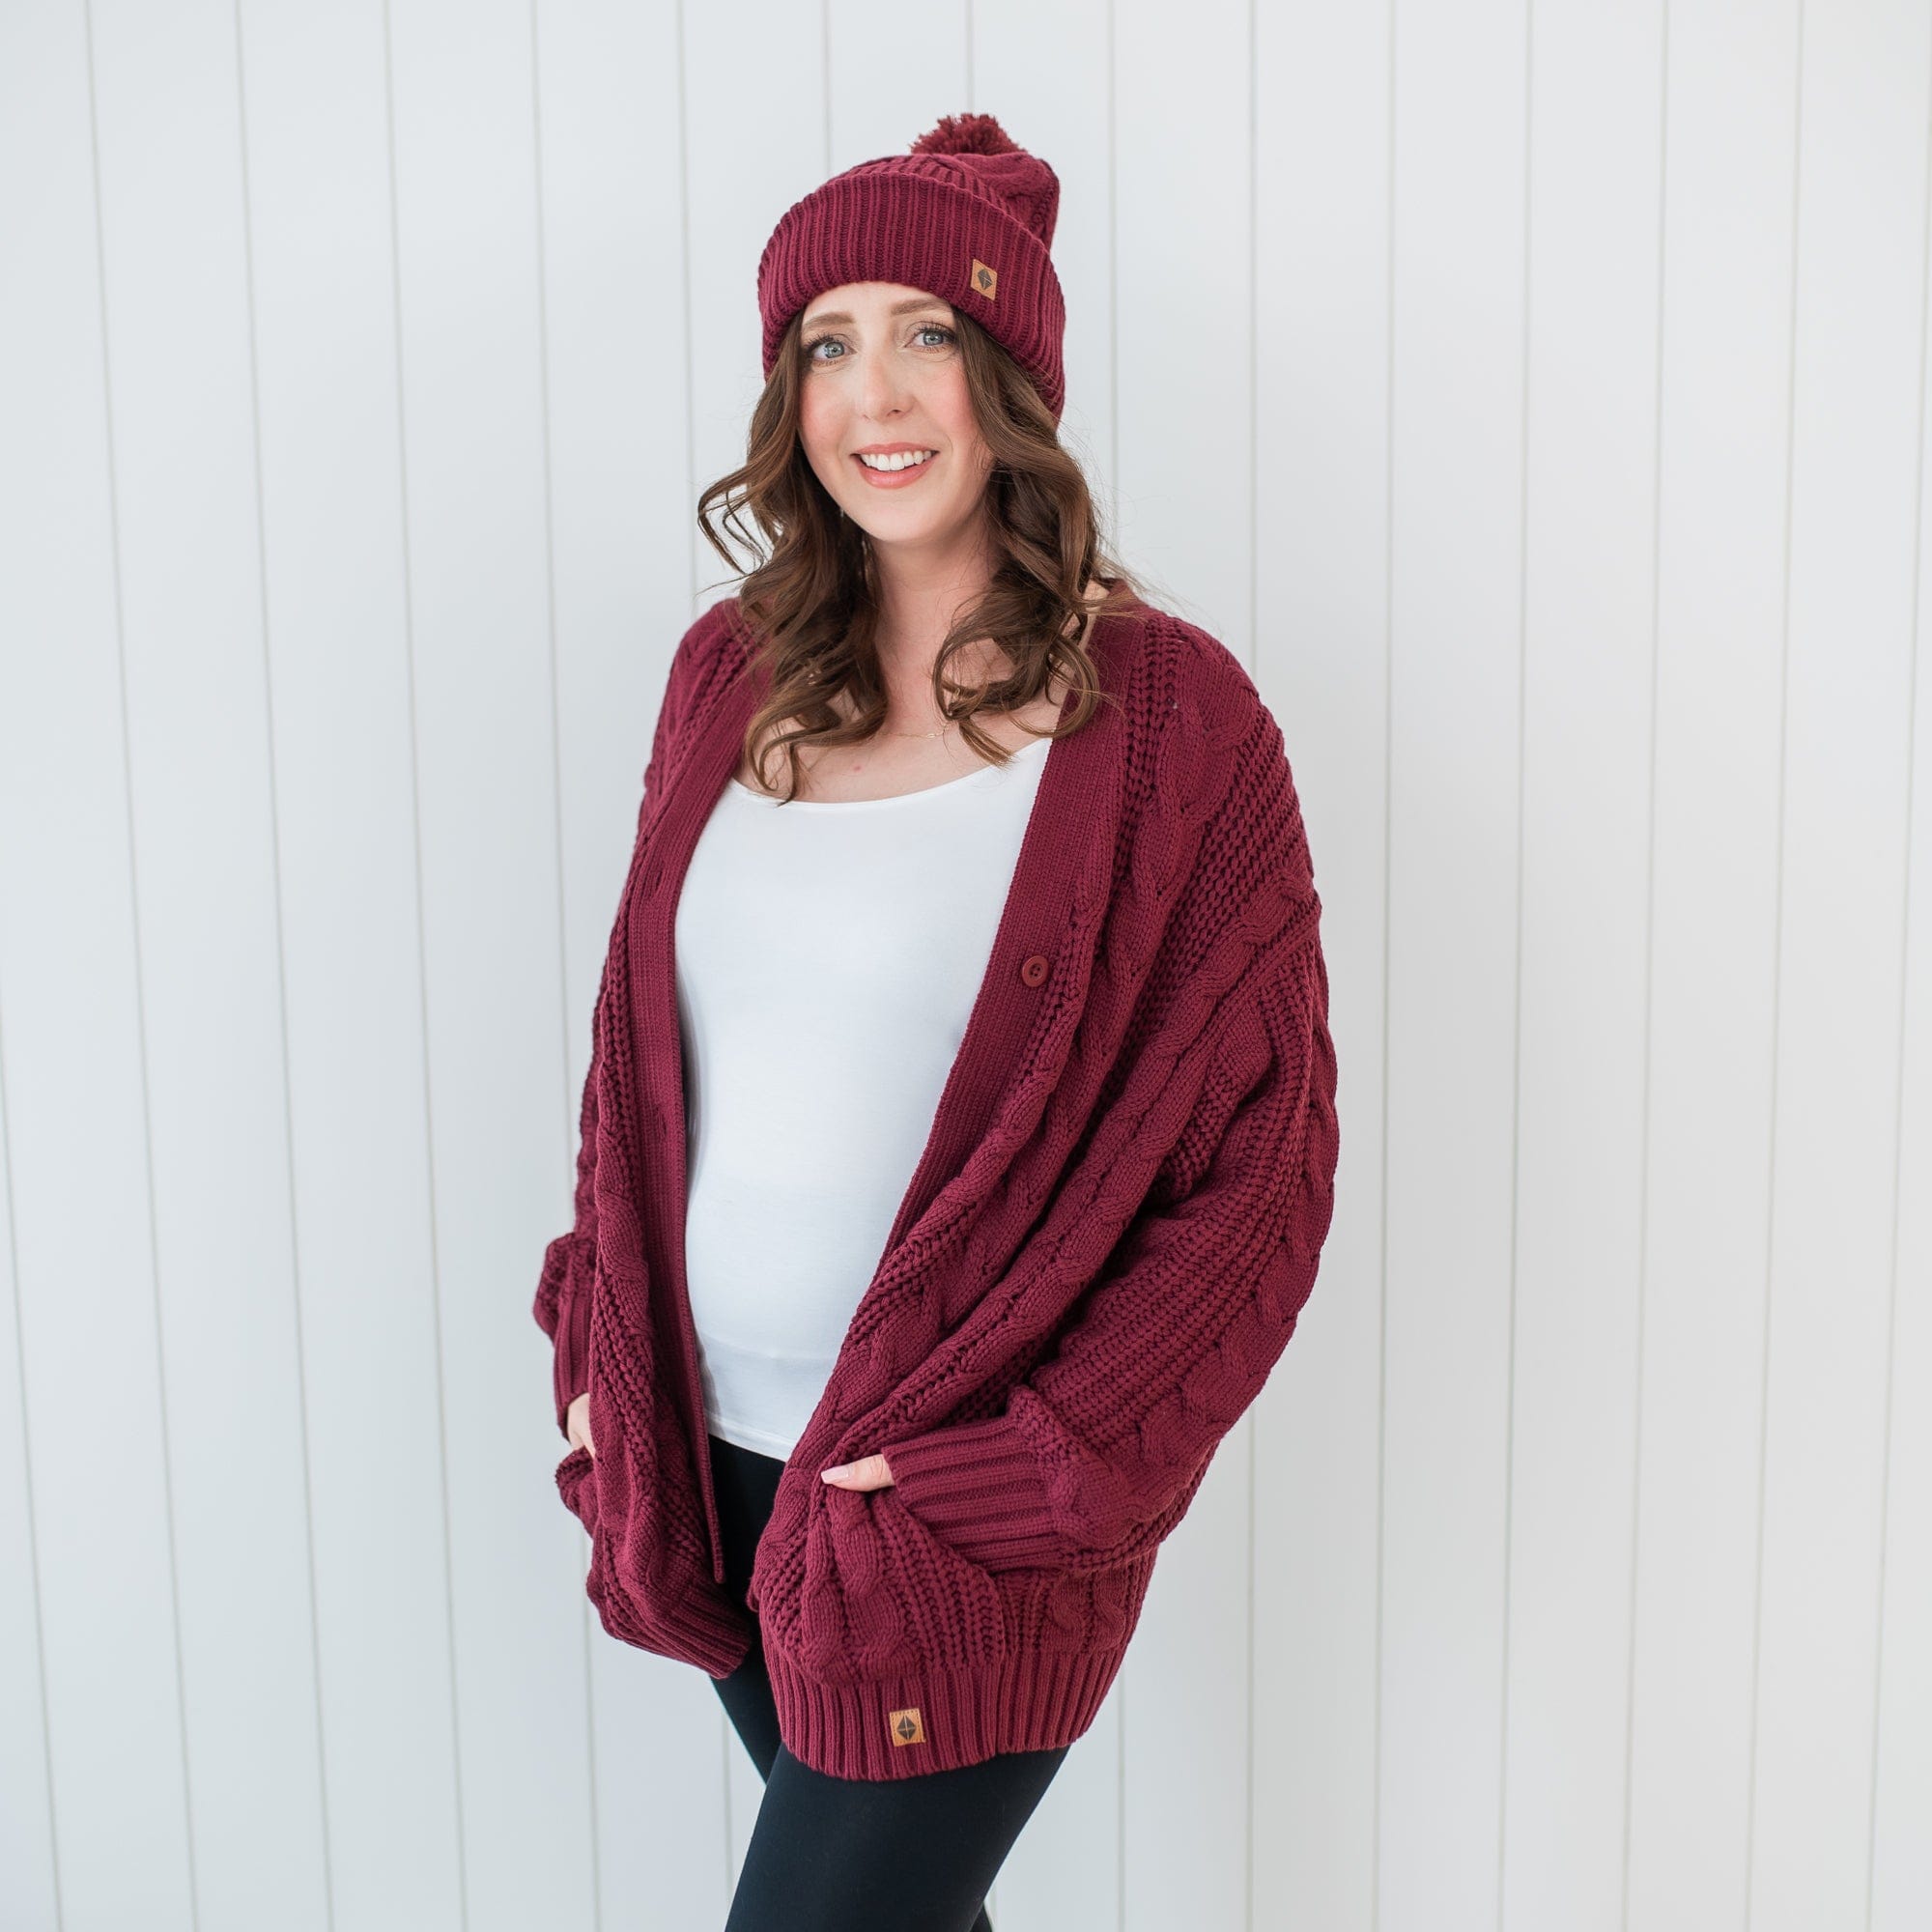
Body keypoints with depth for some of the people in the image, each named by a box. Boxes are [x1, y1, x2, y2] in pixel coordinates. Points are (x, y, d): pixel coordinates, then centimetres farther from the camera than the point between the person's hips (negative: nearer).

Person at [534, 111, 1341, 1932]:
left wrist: (1043, 1472, -13)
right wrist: (603, 1355, 6)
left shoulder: (1164, 713, -10)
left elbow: (1261, 1162, -10)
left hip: (961, 1516, -4)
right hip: (709, 1461, 5)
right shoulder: (728, 677, 4)